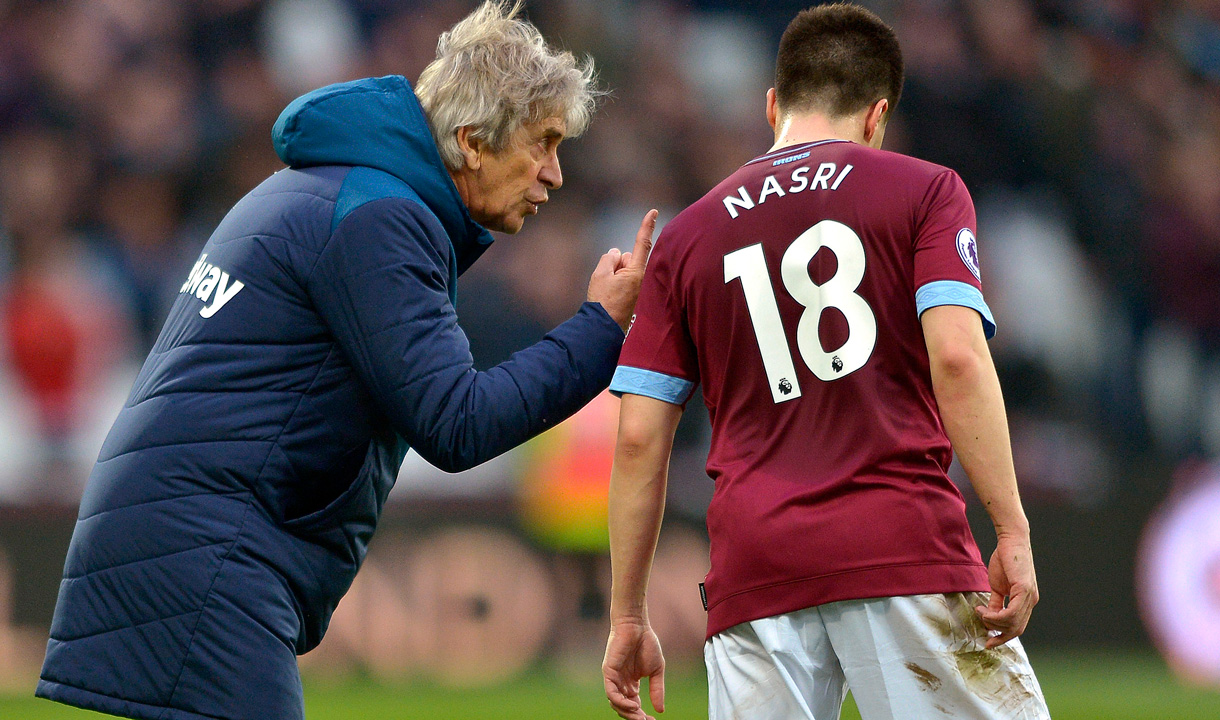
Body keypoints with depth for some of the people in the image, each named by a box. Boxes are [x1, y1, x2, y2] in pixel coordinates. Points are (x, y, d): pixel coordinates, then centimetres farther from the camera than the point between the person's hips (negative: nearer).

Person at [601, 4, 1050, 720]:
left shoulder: (686, 237, 17)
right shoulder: (923, 190, 8)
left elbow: (639, 438, 12)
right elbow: (957, 357, -7)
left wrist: (629, 617, 16)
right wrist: (1013, 531, -7)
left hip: (752, 569, 3)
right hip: (906, 549, -3)